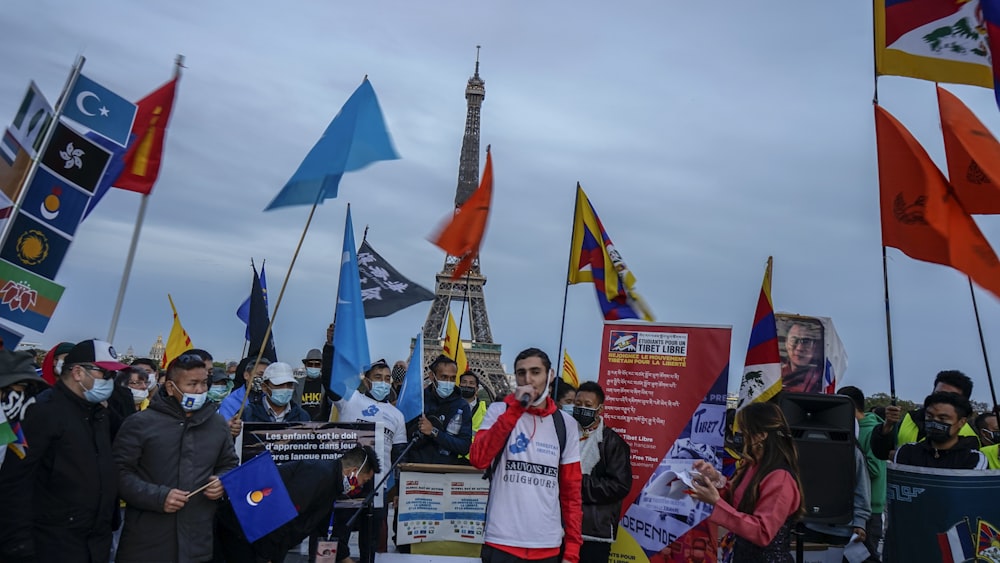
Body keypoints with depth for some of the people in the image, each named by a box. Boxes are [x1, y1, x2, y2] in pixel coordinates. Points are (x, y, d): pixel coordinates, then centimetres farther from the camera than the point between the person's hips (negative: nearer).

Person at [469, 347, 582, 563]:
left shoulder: (566, 424, 5)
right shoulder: (500, 410, -1)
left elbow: (572, 490, 7)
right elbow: (478, 459, -17)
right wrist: (515, 409, -19)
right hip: (502, 542, -2)